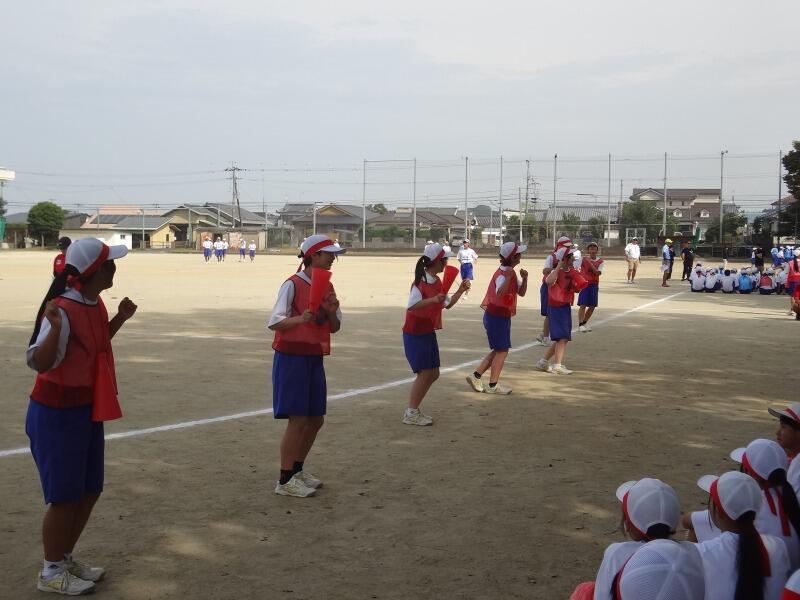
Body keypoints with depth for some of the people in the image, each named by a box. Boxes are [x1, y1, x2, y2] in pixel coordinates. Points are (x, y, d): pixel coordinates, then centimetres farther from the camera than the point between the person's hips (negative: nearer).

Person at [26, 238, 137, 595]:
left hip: (88, 411, 9)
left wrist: (120, 318, 13)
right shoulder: (63, 309, -23)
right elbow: (38, 362, -30)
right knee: (65, 496, 1)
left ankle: (65, 558, 32)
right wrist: (54, 327, -45)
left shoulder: (95, 304, 4)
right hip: (56, 415, -9)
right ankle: (51, 572, 18)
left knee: (90, 490, 16)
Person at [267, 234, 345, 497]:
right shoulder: (293, 284, -12)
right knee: (298, 419, -8)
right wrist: (300, 319, -33)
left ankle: (297, 469, 29)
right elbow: (274, 322, -16)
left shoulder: (327, 287, 10)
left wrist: (332, 312, -8)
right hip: (291, 358, -8)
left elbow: (334, 328, 13)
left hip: (314, 359, 8)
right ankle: (285, 481, 2)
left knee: (316, 419, 12)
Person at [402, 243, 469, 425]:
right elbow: (411, 306, -32)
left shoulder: (437, 282, 8)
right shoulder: (421, 282, -19)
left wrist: (460, 291, 6)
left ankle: (414, 410, 20)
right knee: (424, 373, -7)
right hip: (415, 334, -9)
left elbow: (447, 304, 18)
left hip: (429, 333, 9)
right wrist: (432, 299, -42)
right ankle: (411, 414, 4)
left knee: (433, 374, 10)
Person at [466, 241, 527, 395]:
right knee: (502, 351, -1)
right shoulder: (502, 274, -21)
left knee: (498, 350, 15)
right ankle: (493, 385, 7)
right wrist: (509, 277, -47)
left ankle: (475, 376, 16)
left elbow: (521, 292, 9)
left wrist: (524, 278, -8)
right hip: (497, 317, -10)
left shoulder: (511, 273, 9)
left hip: (501, 317, 10)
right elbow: (499, 293, -38)